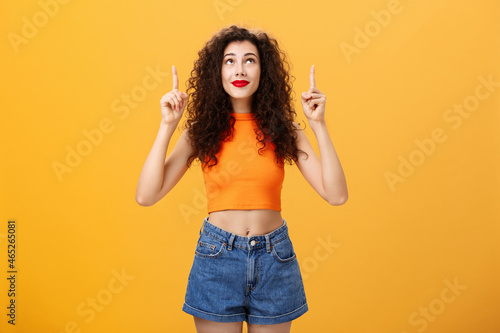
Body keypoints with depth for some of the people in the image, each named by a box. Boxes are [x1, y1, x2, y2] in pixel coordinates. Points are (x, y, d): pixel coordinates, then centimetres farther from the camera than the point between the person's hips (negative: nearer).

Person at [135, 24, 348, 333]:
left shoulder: (284, 130, -2)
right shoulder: (202, 130, -3)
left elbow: (336, 195, -10)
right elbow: (146, 195, -11)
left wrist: (319, 124, -13)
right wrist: (168, 125, -13)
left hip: (275, 261, 1)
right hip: (217, 260, -1)